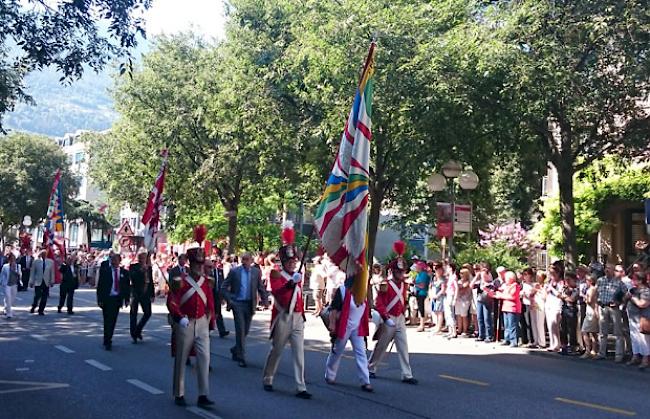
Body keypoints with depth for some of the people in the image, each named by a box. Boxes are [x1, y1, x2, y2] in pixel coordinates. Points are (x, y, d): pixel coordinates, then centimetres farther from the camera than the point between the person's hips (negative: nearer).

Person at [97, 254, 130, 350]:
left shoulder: (124, 272, 6)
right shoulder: (104, 270, -1)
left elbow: (127, 287, 9)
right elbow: (100, 285, -2)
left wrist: (127, 299, 2)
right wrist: (100, 299, -8)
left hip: (117, 299, 3)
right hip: (107, 299, -3)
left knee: (113, 321, 8)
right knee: (107, 320, -5)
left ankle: (108, 340, 22)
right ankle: (107, 342, 0)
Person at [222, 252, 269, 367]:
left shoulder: (256, 272, 4)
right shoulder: (234, 271, -2)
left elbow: (261, 288, 7)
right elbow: (224, 287, 1)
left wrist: (265, 300, -5)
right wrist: (229, 300, -9)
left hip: (250, 304, 3)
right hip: (237, 304, -3)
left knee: (245, 330, 12)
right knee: (240, 330, -6)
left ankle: (235, 349, 35)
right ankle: (241, 357, 1)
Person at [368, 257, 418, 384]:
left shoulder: (403, 285, 8)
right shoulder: (385, 285, -14)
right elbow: (378, 303, -17)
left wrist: (403, 313, 14)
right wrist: (386, 317, -24)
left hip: (400, 319, 6)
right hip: (388, 320, -6)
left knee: (403, 346, 1)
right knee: (381, 346, 7)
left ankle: (407, 375, 3)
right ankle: (370, 369, 26)